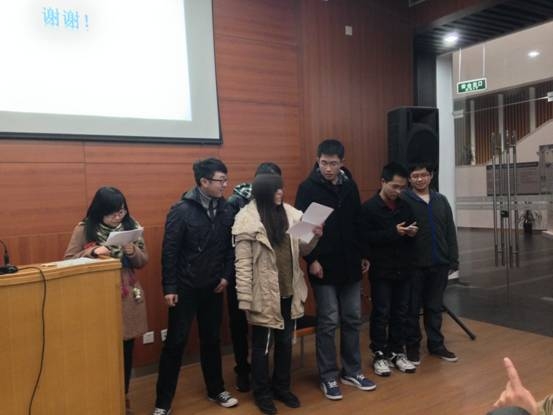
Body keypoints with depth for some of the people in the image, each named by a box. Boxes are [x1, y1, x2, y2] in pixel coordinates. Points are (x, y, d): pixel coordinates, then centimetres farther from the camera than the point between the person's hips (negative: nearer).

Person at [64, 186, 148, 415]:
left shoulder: (131, 225, 2)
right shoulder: (84, 229, -6)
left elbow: (143, 262, 6)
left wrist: (133, 252, -16)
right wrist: (92, 252, -22)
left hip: (128, 297, 3)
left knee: (126, 351, 12)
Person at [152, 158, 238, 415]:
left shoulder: (225, 210, 0)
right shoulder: (181, 211, -13)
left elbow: (230, 247, 6)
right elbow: (169, 252, -13)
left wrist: (226, 276, -1)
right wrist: (169, 287, -13)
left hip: (213, 288, 4)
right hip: (185, 288, -4)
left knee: (211, 340, 17)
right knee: (175, 343, 4)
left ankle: (216, 390, 34)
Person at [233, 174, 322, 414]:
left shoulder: (290, 214, 3)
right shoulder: (247, 219, -14)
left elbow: (302, 250, 8)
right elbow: (243, 263, -14)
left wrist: (314, 237, -11)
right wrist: (245, 299, -16)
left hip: (289, 291, 6)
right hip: (264, 294, -5)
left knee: (285, 341, 19)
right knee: (261, 344, 11)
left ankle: (281, 387, 38)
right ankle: (262, 393, 30)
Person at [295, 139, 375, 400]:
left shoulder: (350, 186, 7)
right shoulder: (308, 188, -7)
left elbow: (358, 222, 14)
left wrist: (363, 254, 13)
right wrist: (311, 259, -16)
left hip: (350, 265, 5)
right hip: (324, 266, -5)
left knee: (352, 320, 12)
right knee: (328, 323, 2)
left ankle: (351, 371, 26)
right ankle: (328, 376, 16)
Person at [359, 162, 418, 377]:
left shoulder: (405, 206, 8)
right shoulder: (369, 207, -8)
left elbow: (413, 234, 18)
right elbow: (365, 238, -16)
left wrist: (412, 232, -5)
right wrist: (393, 232, -22)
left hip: (404, 269, 5)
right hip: (381, 270, -5)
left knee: (401, 312, 12)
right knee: (381, 313, 3)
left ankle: (397, 352, 26)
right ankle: (379, 355, 16)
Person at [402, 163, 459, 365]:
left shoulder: (441, 200, 11)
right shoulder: (403, 200, -7)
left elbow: (450, 232, 11)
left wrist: (453, 260, 8)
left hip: (439, 264, 5)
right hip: (414, 264, -4)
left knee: (435, 306, 15)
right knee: (413, 308, 7)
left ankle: (436, 344, 29)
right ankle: (412, 346, 21)